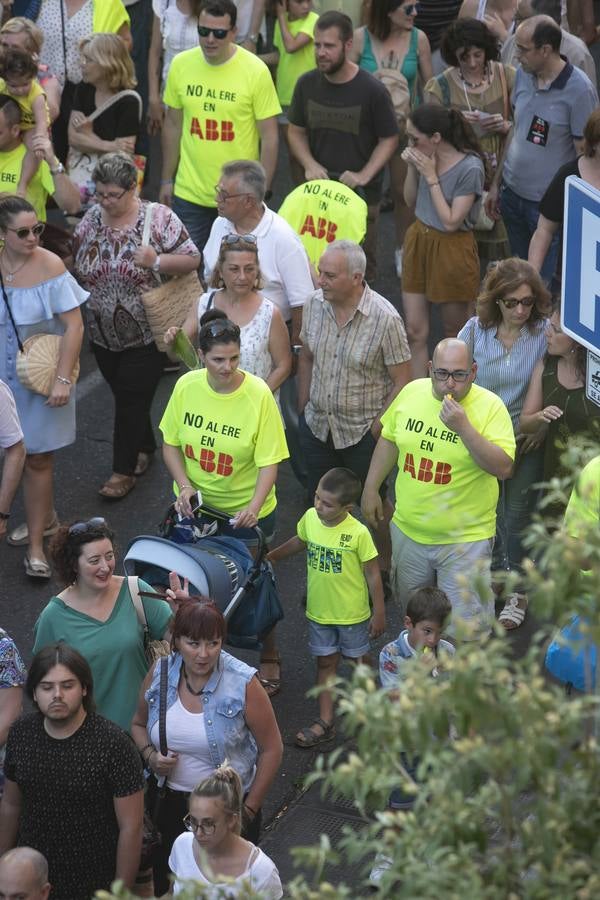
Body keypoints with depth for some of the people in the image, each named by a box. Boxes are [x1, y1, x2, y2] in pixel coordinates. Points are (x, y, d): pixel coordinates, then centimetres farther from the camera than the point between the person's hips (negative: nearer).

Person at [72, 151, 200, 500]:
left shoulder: (158, 217, -14)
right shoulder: (92, 219, 0)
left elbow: (193, 260, -13)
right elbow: (75, 265, 15)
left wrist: (156, 261, -26)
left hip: (145, 336, -5)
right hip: (104, 333, 5)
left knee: (132, 401, 0)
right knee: (125, 396, 17)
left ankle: (125, 470, 12)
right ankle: (144, 447, 39)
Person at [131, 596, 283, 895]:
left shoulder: (243, 684, -18)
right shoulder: (159, 675, -8)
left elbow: (271, 749, -10)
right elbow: (139, 725, 11)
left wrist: (249, 810, -8)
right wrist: (150, 756, -10)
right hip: (170, 803, 3)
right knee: (165, 887, 16)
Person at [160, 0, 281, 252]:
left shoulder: (256, 71, -12)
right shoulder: (181, 64, -2)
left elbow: (269, 136, -7)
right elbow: (172, 125, 9)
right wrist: (166, 180, 11)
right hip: (188, 193, 3)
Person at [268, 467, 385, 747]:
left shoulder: (358, 533, -24)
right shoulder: (310, 518, -10)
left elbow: (372, 574, -14)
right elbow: (299, 541, 14)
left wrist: (379, 613, -9)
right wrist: (270, 556, 22)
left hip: (352, 613, -4)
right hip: (319, 610, 4)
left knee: (359, 661, 16)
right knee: (325, 663, 9)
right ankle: (325, 723, 14)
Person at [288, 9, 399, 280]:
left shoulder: (372, 90, -13)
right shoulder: (306, 84, -1)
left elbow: (388, 140, -6)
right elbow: (296, 132, 9)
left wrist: (364, 175, -18)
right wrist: (309, 164, -9)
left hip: (361, 194, -3)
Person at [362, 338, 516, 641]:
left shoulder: (490, 406, -17)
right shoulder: (412, 392, -4)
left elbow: (503, 468, -25)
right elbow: (389, 439, 12)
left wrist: (463, 427, -32)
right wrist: (370, 489, 13)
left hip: (464, 539, -5)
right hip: (408, 530, 5)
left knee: (466, 630, 0)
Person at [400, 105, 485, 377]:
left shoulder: (470, 168, -21)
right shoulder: (426, 158, -4)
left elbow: (451, 222, -21)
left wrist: (431, 177, -21)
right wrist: (412, 169, -8)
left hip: (451, 250, -5)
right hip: (418, 242, 5)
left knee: (453, 329, 14)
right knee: (415, 331, 3)